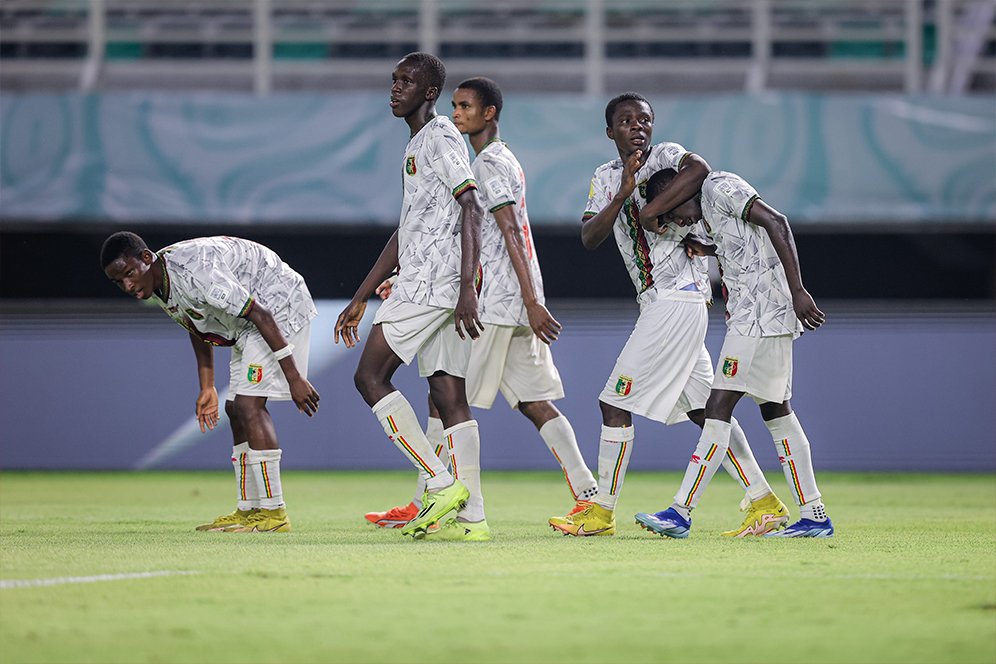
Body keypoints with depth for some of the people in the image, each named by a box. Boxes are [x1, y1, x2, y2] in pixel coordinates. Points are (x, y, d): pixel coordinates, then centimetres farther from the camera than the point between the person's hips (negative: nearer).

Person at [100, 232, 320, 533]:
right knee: (236, 408, 9)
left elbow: (262, 316, -30)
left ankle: (273, 513, -17)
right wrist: (207, 388, 15)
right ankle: (248, 510, 15)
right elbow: (198, 328, 17)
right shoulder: (159, 286, -1)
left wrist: (294, 378, -30)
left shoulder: (195, 271, -32)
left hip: (280, 307, -10)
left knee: (248, 405, -18)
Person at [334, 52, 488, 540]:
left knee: (370, 376, -8)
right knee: (450, 397, 4)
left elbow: (470, 209, -17)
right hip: (428, 285, 10)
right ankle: (472, 517, -1)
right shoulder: (417, 147, 24)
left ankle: (441, 483, -12)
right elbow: (406, 231, 28)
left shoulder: (440, 137, -6)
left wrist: (467, 288, -27)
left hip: (432, 281, -10)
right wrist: (360, 299, 28)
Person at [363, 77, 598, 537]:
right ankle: (590, 498, 0)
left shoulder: (491, 165, -10)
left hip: (495, 302, -10)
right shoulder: (500, 162, 22)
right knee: (535, 402, 7)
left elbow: (511, 235, -19)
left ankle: (419, 508, -1)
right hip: (516, 305, 10)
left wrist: (532, 303, -25)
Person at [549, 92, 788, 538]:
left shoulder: (665, 155, -6)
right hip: (657, 303, 9)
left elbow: (698, 169, -29)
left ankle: (602, 510, -1)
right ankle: (764, 504, 10)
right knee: (704, 411, 9)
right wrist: (623, 195, -13)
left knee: (616, 401, -7)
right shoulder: (606, 178, 15)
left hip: (676, 297, -9)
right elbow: (589, 238, 2)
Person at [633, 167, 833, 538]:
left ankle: (680, 513, -12)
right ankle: (814, 517, 13)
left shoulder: (718, 186, -7)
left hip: (760, 310, -10)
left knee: (718, 407, -11)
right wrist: (708, 250, 19)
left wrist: (798, 291, -23)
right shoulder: (711, 209, 21)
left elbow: (776, 223, -18)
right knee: (775, 411, 11)